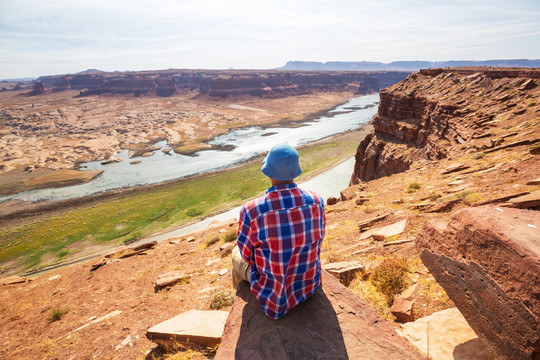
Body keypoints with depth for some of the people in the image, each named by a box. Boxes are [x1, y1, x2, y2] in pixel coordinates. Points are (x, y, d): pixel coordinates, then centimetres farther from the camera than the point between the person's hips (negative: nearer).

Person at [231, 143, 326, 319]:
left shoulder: (251, 211, -31)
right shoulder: (316, 200, -18)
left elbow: (247, 254, -12)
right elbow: (318, 238, 0)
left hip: (275, 295, -3)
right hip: (311, 284, 4)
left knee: (237, 254, 25)